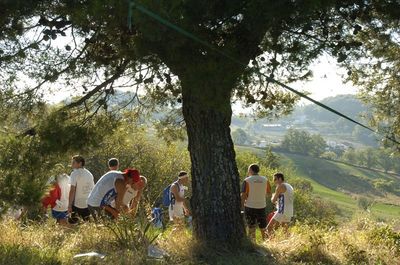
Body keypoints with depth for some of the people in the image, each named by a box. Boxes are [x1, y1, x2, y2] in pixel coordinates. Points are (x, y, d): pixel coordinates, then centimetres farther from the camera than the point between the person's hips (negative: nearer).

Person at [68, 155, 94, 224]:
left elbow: (72, 190, -15)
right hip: (89, 204, 6)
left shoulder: (75, 173, -10)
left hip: (78, 205, -6)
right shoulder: (89, 174, 11)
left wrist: (70, 205, -12)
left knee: (73, 222, 1)